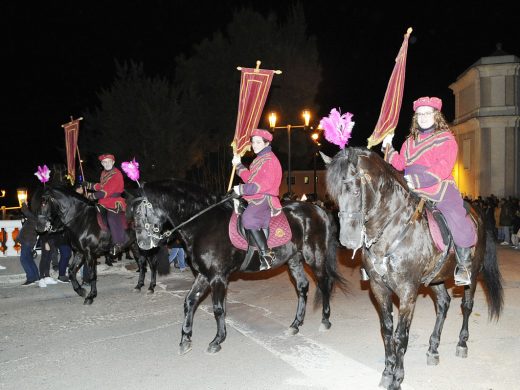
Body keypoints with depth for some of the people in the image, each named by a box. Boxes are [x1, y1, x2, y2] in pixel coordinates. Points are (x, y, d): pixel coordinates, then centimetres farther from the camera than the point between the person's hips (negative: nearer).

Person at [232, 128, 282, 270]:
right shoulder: (259, 159, 24)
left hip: (265, 198, -11)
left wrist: (243, 189, -18)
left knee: (248, 218, -32)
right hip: (255, 198, 11)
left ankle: (266, 253, -29)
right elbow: (250, 179, 24)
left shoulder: (270, 159, -7)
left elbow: (265, 184, -18)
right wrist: (239, 165, 17)